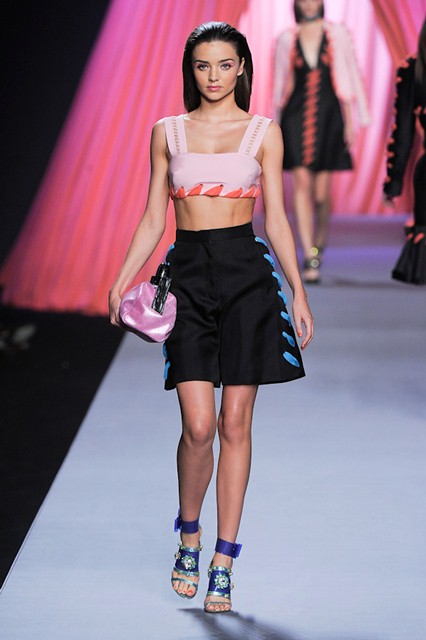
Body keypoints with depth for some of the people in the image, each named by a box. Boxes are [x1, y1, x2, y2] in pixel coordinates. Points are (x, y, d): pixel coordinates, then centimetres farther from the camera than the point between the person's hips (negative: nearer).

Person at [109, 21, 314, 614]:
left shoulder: (263, 132, 7)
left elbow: (276, 218, 7)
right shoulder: (167, 132, 10)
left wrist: (299, 293, 1)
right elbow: (153, 220, 11)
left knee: (236, 424, 0)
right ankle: (189, 534, 18)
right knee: (199, 426, -9)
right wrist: (121, 281, 1)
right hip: (188, 276, 1)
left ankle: (223, 562, 8)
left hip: (248, 275, 0)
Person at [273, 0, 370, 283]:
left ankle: (320, 241, 28)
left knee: (322, 191, -1)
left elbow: (350, 77, 4)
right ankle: (309, 259, -11)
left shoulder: (337, 34, 5)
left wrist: (350, 120, -2)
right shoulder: (286, 39, 8)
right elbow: (280, 83, 14)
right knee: (302, 183, -10)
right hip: (296, 116, 1)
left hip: (328, 116, -1)